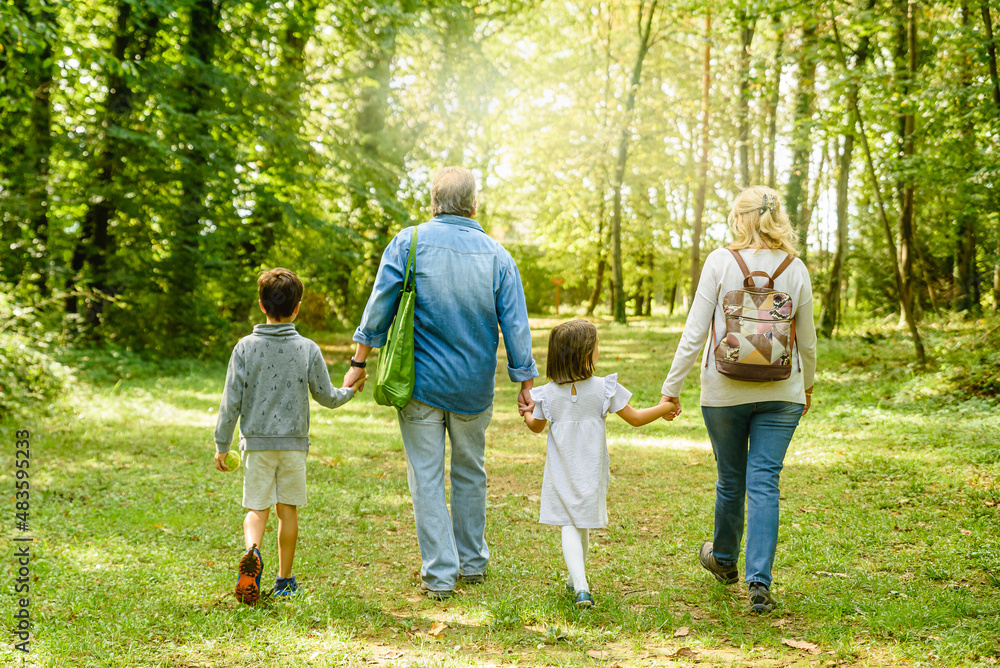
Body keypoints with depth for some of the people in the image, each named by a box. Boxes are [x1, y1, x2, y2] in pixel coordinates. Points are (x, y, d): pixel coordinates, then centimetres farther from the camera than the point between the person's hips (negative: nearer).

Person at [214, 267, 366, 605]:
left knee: (257, 509, 6)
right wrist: (349, 391, 25)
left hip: (257, 442, 0)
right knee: (288, 509, 10)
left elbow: (232, 402, -5)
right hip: (293, 442, 0)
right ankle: (284, 579, 17)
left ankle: (252, 551, -24)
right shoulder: (308, 349, -5)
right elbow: (326, 396, 3)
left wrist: (222, 445, 4)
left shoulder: (246, 347, -6)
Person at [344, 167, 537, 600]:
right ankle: (473, 563, 28)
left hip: (421, 382, -2)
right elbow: (515, 326, -1)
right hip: (474, 387, 2)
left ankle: (439, 575, 5)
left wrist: (359, 361, 4)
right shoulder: (497, 255, -1)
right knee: (470, 473, 18)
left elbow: (379, 307, -6)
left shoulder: (409, 243, -6)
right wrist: (527, 386, 6)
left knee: (426, 478, 4)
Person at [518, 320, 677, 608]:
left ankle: (580, 586, -17)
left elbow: (536, 426, 9)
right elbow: (635, 418, -5)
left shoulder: (547, 393, -8)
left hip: (561, 474, 0)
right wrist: (663, 408, 12)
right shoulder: (603, 388, -12)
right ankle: (575, 579, 35)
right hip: (591, 474, 0)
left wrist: (526, 413, 32)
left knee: (569, 527, 0)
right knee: (583, 524, 17)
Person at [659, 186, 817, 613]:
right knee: (764, 483, 1)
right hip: (780, 391, 1)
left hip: (725, 390, -1)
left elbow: (695, 332, -8)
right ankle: (759, 581, -7)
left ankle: (724, 560, 36)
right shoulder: (796, 269, 0)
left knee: (731, 480, 14)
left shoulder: (720, 262, -6)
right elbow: (807, 341, 8)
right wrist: (807, 386, 24)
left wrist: (672, 387, -2)